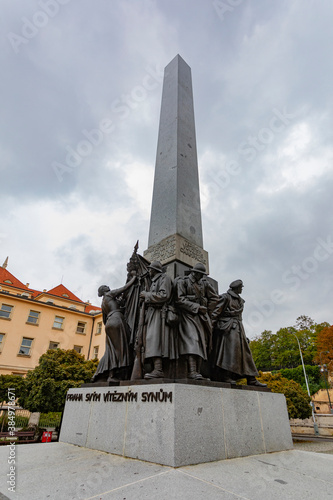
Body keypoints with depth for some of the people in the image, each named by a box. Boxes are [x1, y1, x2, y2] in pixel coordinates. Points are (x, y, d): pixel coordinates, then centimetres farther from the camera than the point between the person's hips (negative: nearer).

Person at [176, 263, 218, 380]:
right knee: (192, 339, -21)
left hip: (202, 316, 5)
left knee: (202, 342, -2)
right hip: (188, 315, -5)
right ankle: (192, 372, -26)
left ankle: (197, 372, 1)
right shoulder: (183, 281, 1)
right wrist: (197, 307, -13)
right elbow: (180, 300, -9)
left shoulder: (204, 283, 14)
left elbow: (214, 297, 22)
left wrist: (207, 310, 11)